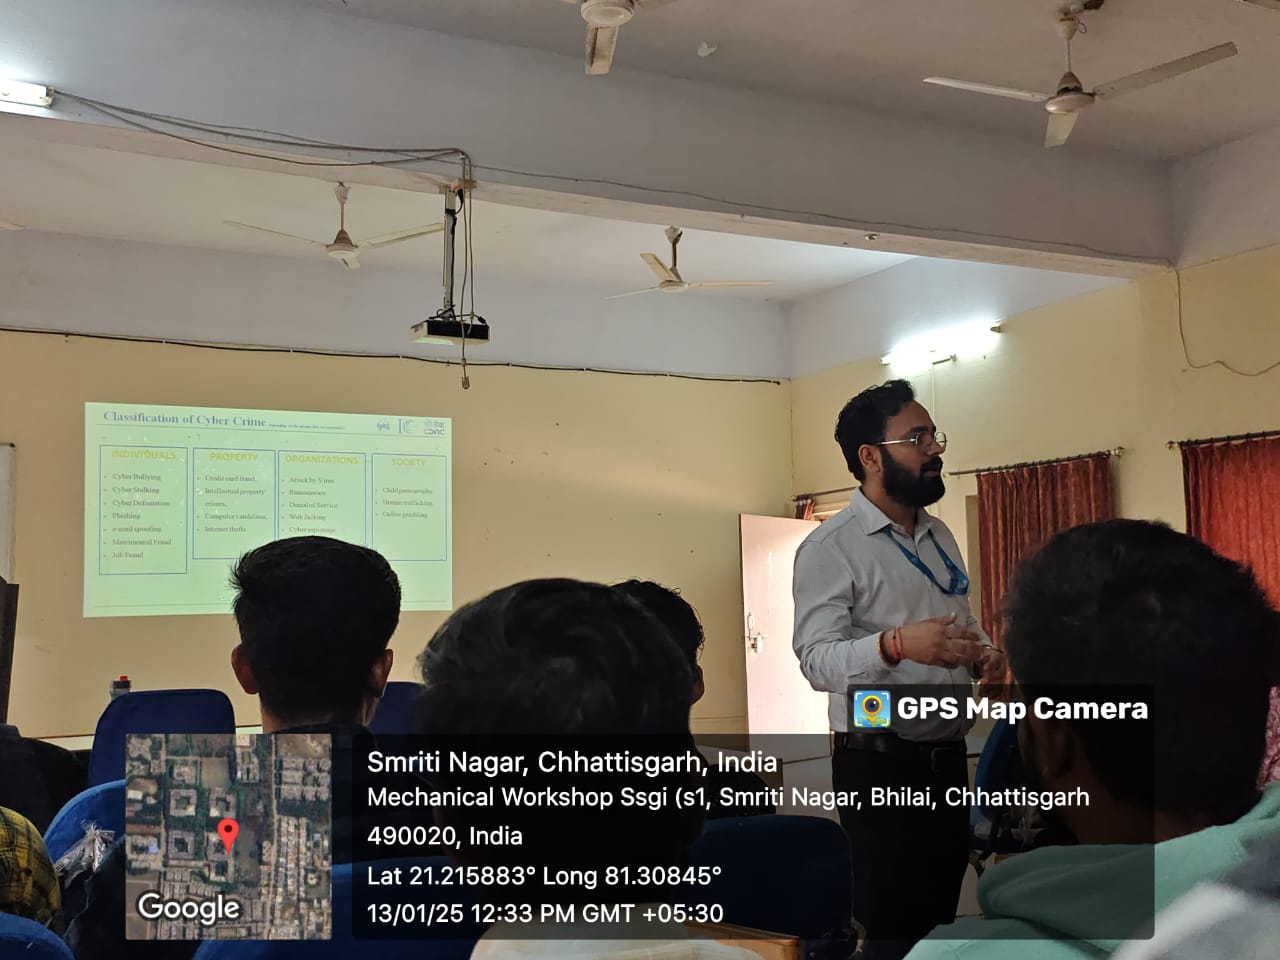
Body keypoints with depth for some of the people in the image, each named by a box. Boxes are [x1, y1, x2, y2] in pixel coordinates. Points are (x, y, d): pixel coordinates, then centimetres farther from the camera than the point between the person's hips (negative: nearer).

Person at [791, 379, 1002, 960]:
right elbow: (816, 659, -20)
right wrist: (896, 645, -37)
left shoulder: (940, 537, 12)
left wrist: (984, 654, -2)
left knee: (944, 913, 16)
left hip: (948, 755, 7)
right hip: (879, 763, -7)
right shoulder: (829, 547, -12)